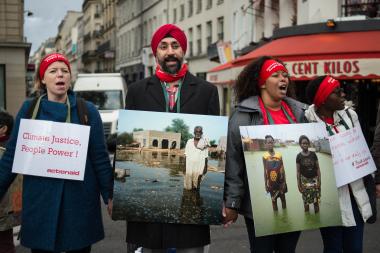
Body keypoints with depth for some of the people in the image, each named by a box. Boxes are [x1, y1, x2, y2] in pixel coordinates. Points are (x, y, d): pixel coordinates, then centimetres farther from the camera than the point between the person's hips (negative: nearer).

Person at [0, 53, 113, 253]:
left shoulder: (87, 110, -1)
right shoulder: (29, 109, 2)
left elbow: (100, 157, 0)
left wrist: (109, 195, -2)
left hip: (79, 199, 0)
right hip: (39, 199, 1)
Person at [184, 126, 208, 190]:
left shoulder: (204, 143, 2)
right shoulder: (189, 141, 6)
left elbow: (205, 156, 4)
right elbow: (186, 155, 7)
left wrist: (206, 167, 0)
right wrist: (184, 166, 2)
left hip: (199, 166, -1)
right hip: (189, 165, 2)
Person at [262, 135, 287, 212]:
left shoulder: (279, 155, -4)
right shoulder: (265, 156, -7)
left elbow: (282, 169, 1)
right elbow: (265, 171, -2)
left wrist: (284, 181, 0)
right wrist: (266, 184, 0)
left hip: (280, 181, 1)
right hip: (271, 183, -1)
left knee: (283, 198, 14)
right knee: (274, 199, 9)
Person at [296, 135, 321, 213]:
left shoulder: (313, 154, -3)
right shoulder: (299, 156, -5)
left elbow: (318, 168, 1)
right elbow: (298, 171, -2)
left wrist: (319, 180, -4)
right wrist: (299, 184, -3)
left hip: (314, 179, 1)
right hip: (305, 180, -1)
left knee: (316, 199, 4)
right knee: (306, 199, 5)